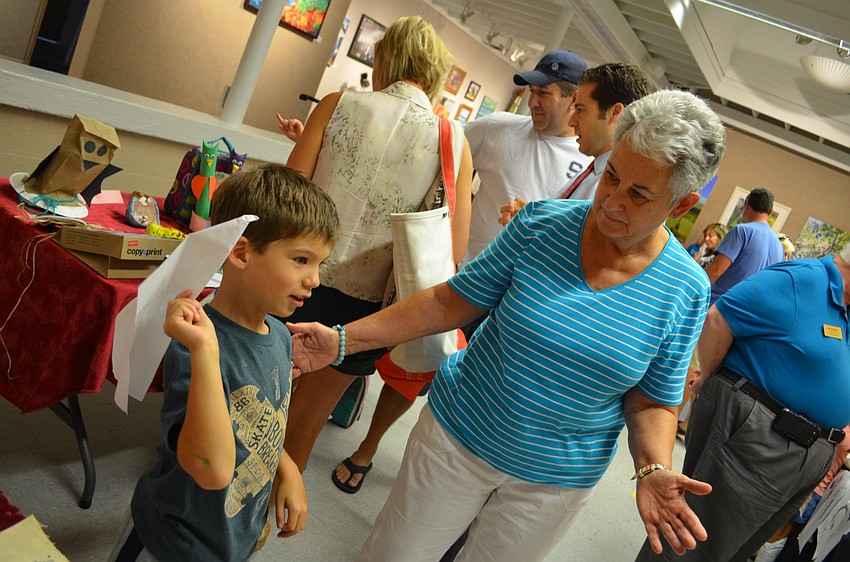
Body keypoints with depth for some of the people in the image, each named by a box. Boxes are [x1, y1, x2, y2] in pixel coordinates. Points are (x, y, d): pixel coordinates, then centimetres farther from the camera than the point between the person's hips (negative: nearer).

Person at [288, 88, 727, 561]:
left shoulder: (686, 291, -12)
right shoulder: (543, 223, -13)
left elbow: (653, 401, -3)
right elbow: (452, 301, -9)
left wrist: (654, 470, -23)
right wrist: (343, 339, -15)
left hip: (554, 482, 1)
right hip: (456, 437, 0)